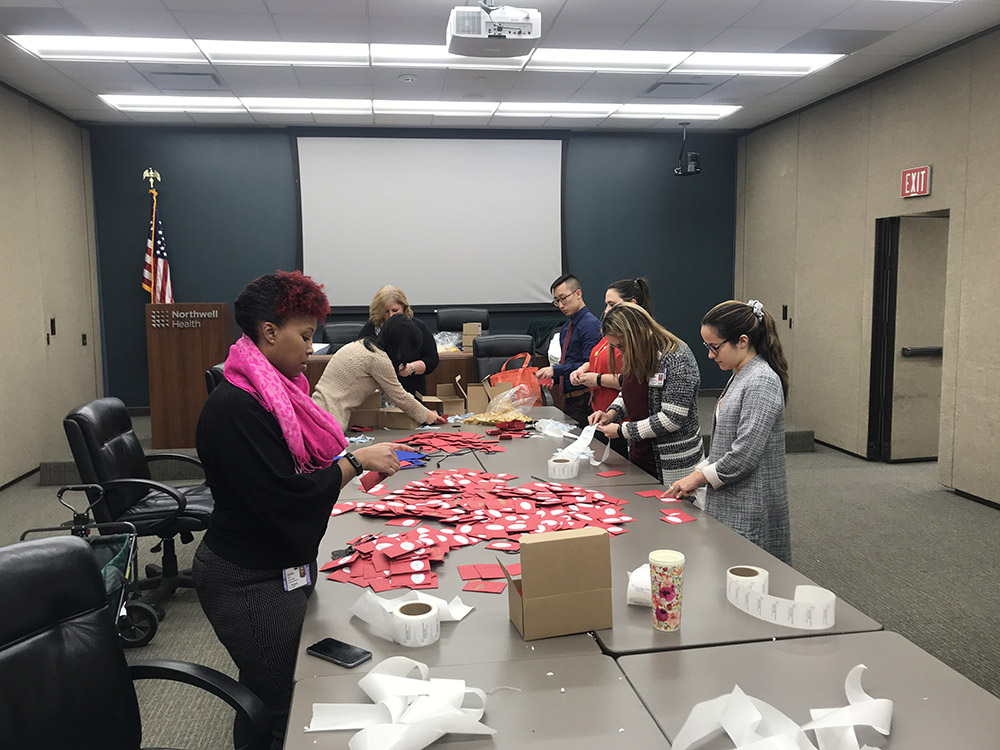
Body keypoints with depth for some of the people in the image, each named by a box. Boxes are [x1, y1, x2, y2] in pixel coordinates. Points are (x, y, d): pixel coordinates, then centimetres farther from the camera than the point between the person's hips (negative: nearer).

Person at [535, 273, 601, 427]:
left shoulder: (590, 325, -12)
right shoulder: (566, 328, 16)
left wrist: (555, 370, -21)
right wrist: (551, 376, 7)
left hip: (583, 400, -8)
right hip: (569, 399, 8)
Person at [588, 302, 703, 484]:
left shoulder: (677, 359, -19)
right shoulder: (634, 356, 6)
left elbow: (672, 418, -23)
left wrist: (622, 430, -17)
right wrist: (611, 413, 1)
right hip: (638, 456, 8)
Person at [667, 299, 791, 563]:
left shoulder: (762, 382, -18)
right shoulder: (740, 376, 13)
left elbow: (745, 455, -22)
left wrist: (699, 477, -11)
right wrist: (698, 473, 10)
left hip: (750, 510, -9)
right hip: (728, 502, 9)